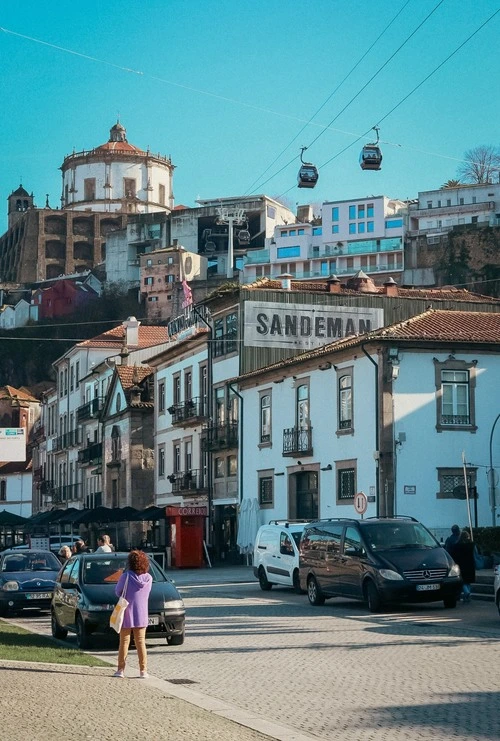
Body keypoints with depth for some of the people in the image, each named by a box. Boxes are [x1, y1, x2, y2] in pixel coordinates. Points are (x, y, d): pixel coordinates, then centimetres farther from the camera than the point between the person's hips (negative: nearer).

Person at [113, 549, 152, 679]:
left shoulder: (126, 576, -15)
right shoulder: (148, 578, -4)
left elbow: (117, 592, -4)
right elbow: (146, 594, 7)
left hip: (127, 615, -3)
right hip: (141, 616, 3)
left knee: (124, 642, 7)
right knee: (141, 642, 9)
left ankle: (121, 669, 9)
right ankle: (143, 670, 7)